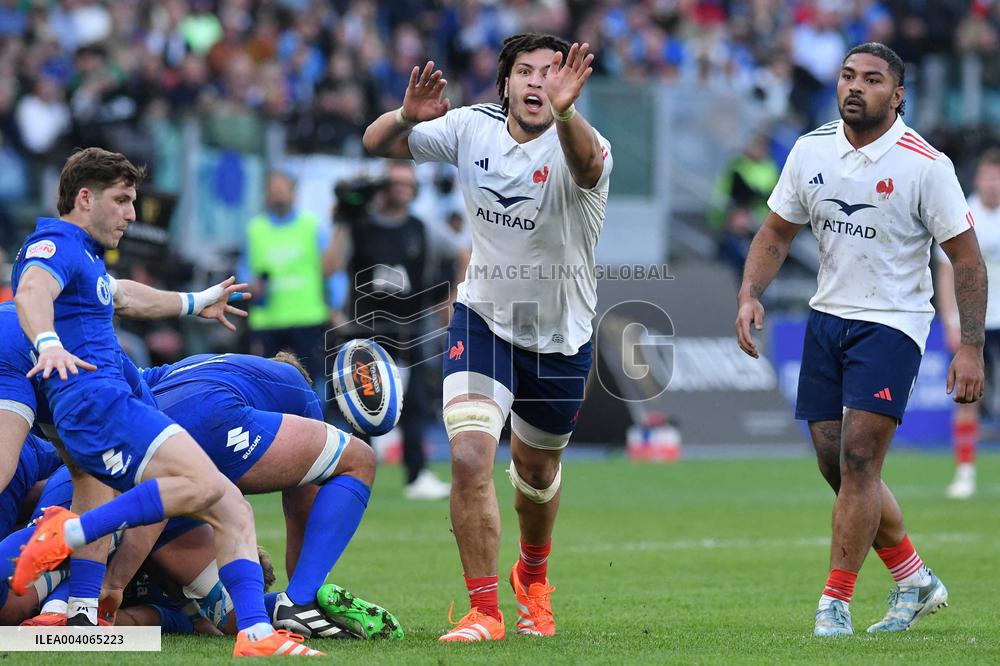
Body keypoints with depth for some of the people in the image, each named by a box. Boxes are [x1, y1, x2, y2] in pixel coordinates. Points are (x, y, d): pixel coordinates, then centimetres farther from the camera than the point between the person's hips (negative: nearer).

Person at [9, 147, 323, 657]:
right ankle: (67, 534, -29)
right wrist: (48, 343, -50)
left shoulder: (85, 256, 27)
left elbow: (114, 294, 50)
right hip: (94, 403, -10)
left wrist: (192, 303, 63)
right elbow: (31, 292, -29)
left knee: (232, 511, 0)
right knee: (204, 484, -32)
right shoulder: (56, 247, -5)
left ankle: (255, 632, -13)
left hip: (115, 403, 10)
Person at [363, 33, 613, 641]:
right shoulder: (472, 128, -11)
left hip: (562, 335, -1)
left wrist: (564, 113, -70)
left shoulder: (580, 144, -22)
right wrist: (408, 116, -31)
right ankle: (484, 611, -10)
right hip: (483, 318, 1)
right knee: (470, 456, -20)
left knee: (537, 471, 19)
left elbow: (585, 163, -48)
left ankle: (533, 576, 50)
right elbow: (376, 144, -7)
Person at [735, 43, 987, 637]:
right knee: (837, 466, 7)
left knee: (858, 458, -15)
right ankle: (916, 582, 24)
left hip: (892, 323, -6)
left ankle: (836, 603, -8)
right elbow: (777, 233, 12)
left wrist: (972, 348, -14)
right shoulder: (812, 151, 2)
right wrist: (750, 295, -5)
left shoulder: (925, 165, -12)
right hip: (827, 320, 6)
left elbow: (967, 258, -9)